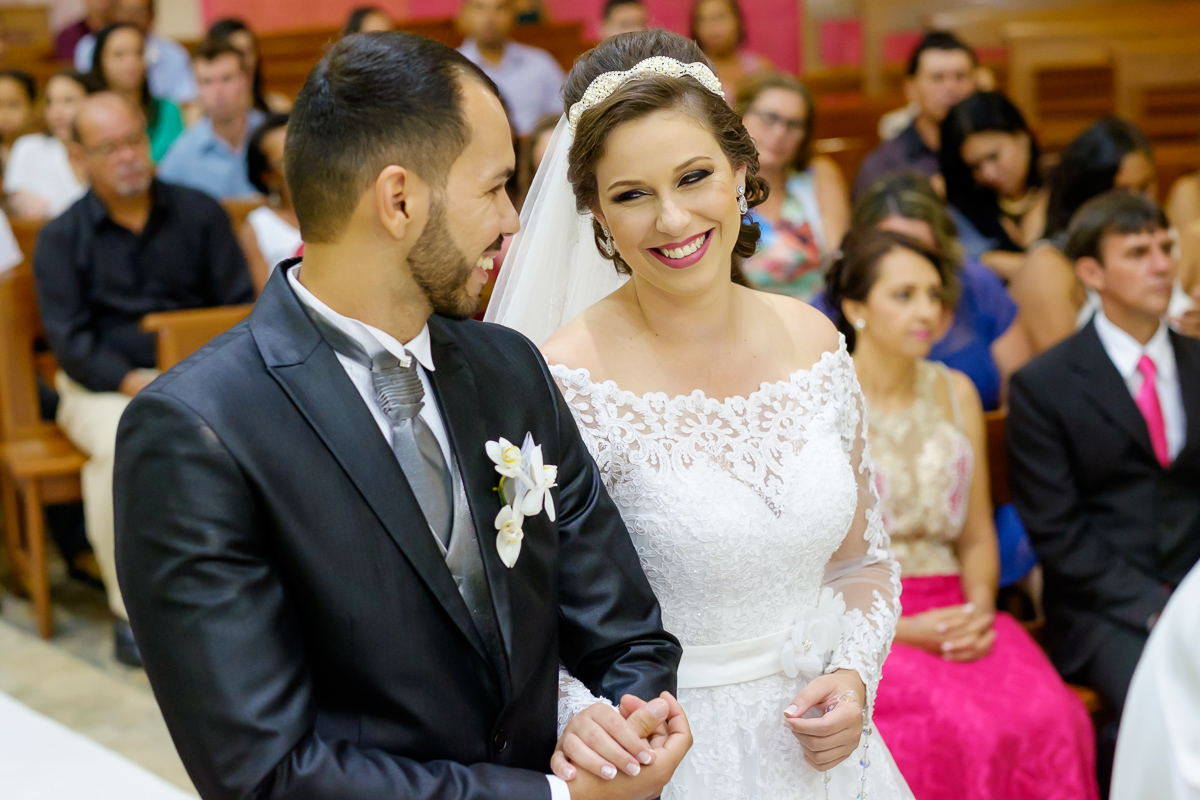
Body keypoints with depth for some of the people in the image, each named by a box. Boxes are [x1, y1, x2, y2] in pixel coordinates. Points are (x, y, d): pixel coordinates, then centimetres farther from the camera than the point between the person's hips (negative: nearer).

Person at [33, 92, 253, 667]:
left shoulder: (199, 214, 6)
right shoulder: (61, 239, 3)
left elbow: (241, 304, 3)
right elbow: (70, 340, -5)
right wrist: (135, 382, -21)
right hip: (104, 383, -1)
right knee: (122, 446, -36)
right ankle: (130, 608, -18)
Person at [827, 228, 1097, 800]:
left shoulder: (956, 393, 12)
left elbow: (976, 537, 15)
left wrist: (978, 612, -5)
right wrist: (899, 629, -14)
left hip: (954, 615, 4)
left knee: (1051, 718, -24)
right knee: (965, 726, -30)